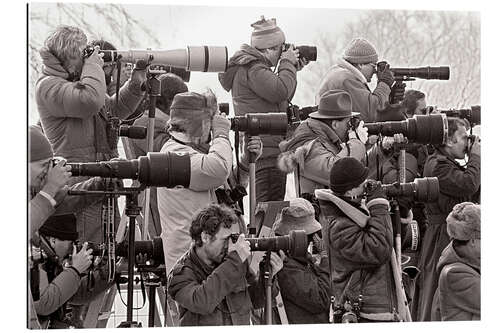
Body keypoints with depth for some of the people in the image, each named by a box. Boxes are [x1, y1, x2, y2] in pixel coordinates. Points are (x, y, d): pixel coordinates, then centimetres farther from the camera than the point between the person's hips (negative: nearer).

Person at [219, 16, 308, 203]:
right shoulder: (252, 69, -13)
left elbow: (282, 102, 25)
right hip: (266, 151, -11)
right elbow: (280, 91, -25)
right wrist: (288, 63, -9)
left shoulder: (249, 66, 20)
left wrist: (293, 70, 15)